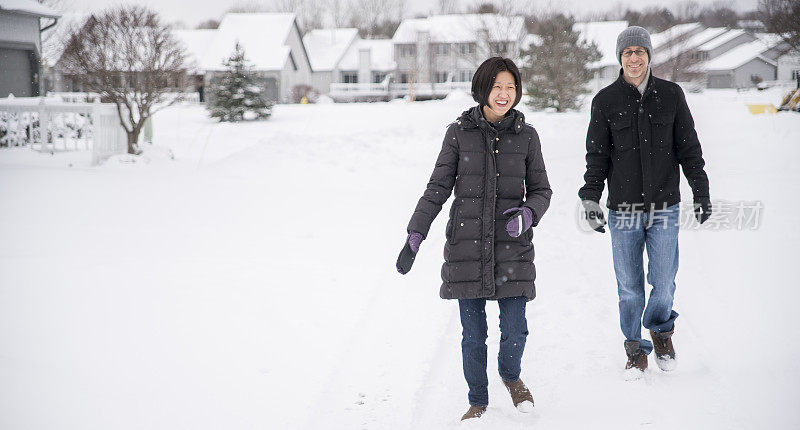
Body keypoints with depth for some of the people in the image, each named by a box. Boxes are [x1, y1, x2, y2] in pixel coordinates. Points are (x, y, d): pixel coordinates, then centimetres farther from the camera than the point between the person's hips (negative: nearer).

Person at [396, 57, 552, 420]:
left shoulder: (526, 136, 3)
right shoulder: (459, 133, 1)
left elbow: (541, 190, 9)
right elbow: (437, 189, 3)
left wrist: (528, 214, -13)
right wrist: (415, 235, -4)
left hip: (511, 245, 1)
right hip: (467, 245, 0)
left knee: (515, 329, -4)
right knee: (473, 334, 3)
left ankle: (510, 375, 29)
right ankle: (478, 401, 23)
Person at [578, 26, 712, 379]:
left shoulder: (671, 95, 4)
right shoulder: (605, 101, 2)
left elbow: (689, 148, 9)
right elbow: (597, 155, 4)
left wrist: (701, 192, 6)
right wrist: (590, 198, -6)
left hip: (664, 207, 1)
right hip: (623, 210, 0)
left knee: (664, 284, 1)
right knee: (630, 288, 3)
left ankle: (661, 329, 31)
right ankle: (635, 349, 21)